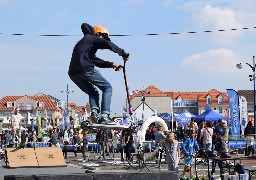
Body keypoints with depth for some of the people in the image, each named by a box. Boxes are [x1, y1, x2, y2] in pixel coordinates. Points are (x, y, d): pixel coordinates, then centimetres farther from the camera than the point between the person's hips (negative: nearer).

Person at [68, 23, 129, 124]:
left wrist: (111, 65, 29)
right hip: (86, 69, -8)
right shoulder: (92, 39, 10)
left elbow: (96, 61, 36)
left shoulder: (82, 43, 36)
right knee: (107, 87, 4)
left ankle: (94, 112, -2)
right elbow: (108, 44, -8)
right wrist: (123, 54, -3)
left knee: (93, 92, 23)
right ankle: (104, 115, -10)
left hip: (73, 74, 8)